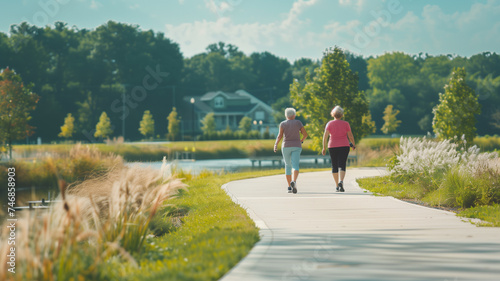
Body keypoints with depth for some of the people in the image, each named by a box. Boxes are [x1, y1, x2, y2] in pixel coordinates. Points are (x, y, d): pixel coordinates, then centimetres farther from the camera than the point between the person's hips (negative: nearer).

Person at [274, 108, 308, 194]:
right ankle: (293, 181, -38)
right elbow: (305, 134, 2)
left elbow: (280, 135, -10)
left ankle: (289, 187, 9)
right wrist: (301, 141, 19)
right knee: (295, 166, -10)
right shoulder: (298, 123, 3)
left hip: (286, 146, 1)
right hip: (296, 146, -1)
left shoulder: (283, 124, 1)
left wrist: (276, 144, -3)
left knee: (287, 166, 14)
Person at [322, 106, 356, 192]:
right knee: (342, 165, -6)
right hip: (344, 146, -1)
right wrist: (353, 144, 16)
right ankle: (341, 181, -30)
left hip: (333, 147, 1)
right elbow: (350, 136, 1)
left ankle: (337, 186, 14)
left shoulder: (329, 124, -1)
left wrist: (324, 147, -4)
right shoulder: (345, 124, -1)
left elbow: (325, 136, -8)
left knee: (334, 166, 12)